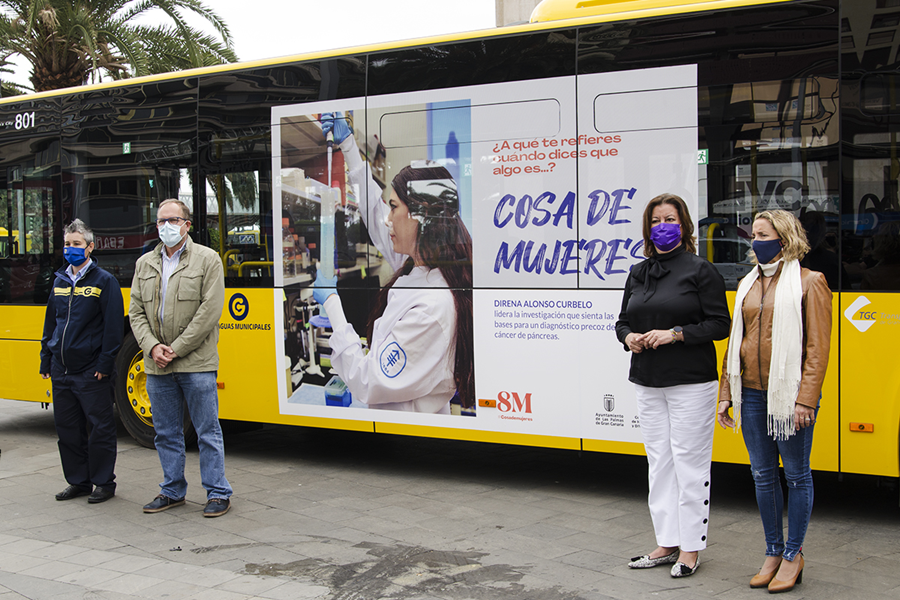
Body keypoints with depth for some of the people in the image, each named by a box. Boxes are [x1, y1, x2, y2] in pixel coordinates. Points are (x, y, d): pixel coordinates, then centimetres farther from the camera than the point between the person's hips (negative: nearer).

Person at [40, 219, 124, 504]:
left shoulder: (104, 281, -5)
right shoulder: (60, 281, 13)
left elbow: (114, 326, -10)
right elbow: (50, 324, 18)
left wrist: (105, 364, -14)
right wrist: (46, 361, 13)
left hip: (91, 371, -6)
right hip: (61, 371, 6)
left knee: (100, 427, 1)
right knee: (67, 428, 11)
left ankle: (104, 482, 12)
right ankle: (78, 481, 23)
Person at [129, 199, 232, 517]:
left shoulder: (207, 259, -3)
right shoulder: (144, 264, 13)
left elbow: (210, 310, -10)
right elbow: (137, 311, 10)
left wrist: (177, 349, -13)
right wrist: (153, 347, -8)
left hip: (196, 364, -5)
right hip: (157, 366, 5)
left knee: (208, 432, 1)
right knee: (166, 433, 13)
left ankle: (218, 493, 10)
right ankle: (172, 491, 26)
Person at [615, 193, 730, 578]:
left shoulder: (700, 270, -4)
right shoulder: (638, 274, 13)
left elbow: (720, 324, -7)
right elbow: (623, 321, 20)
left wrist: (675, 334, -17)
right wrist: (628, 337, -2)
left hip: (691, 382, -6)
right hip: (648, 383, 6)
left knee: (689, 462, -2)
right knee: (658, 461, 9)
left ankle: (690, 548, 8)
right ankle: (666, 544, 19)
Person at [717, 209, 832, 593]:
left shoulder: (809, 282, -4)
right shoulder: (748, 284, 13)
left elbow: (818, 347, -9)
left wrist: (805, 399, -16)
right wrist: (726, 393, 11)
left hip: (790, 393, -5)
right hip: (751, 393, 6)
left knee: (796, 474, 6)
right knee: (763, 474, 11)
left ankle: (793, 554, 18)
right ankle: (773, 552, 23)